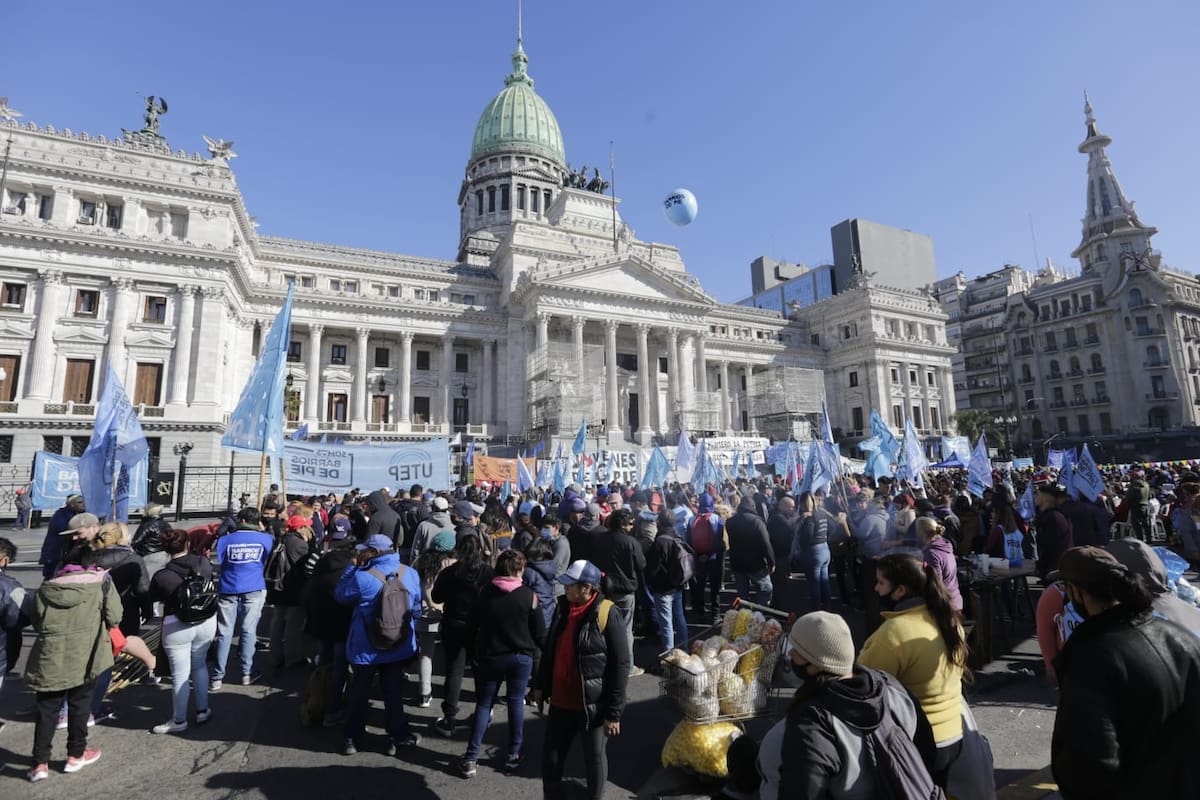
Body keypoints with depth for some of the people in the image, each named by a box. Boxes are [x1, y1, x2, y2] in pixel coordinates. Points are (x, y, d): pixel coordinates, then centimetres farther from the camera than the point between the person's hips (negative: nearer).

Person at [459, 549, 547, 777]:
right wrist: (534, 650, 9)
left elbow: (473, 626, 4)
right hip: (521, 657, -1)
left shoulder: (485, 593, -7)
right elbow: (540, 633, -8)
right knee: (516, 703, 13)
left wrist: (477, 651, 20)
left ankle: (471, 759, 13)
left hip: (489, 657, 1)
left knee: (483, 704, 13)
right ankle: (513, 755, 22)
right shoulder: (528, 595, -13)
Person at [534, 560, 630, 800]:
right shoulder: (563, 607, 0)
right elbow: (550, 650, 12)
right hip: (561, 701, 6)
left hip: (593, 705, -6)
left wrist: (614, 711, -16)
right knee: (551, 755, 16)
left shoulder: (607, 614, -20)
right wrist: (541, 685, 16)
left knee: (594, 758, 15)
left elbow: (621, 664, -18)